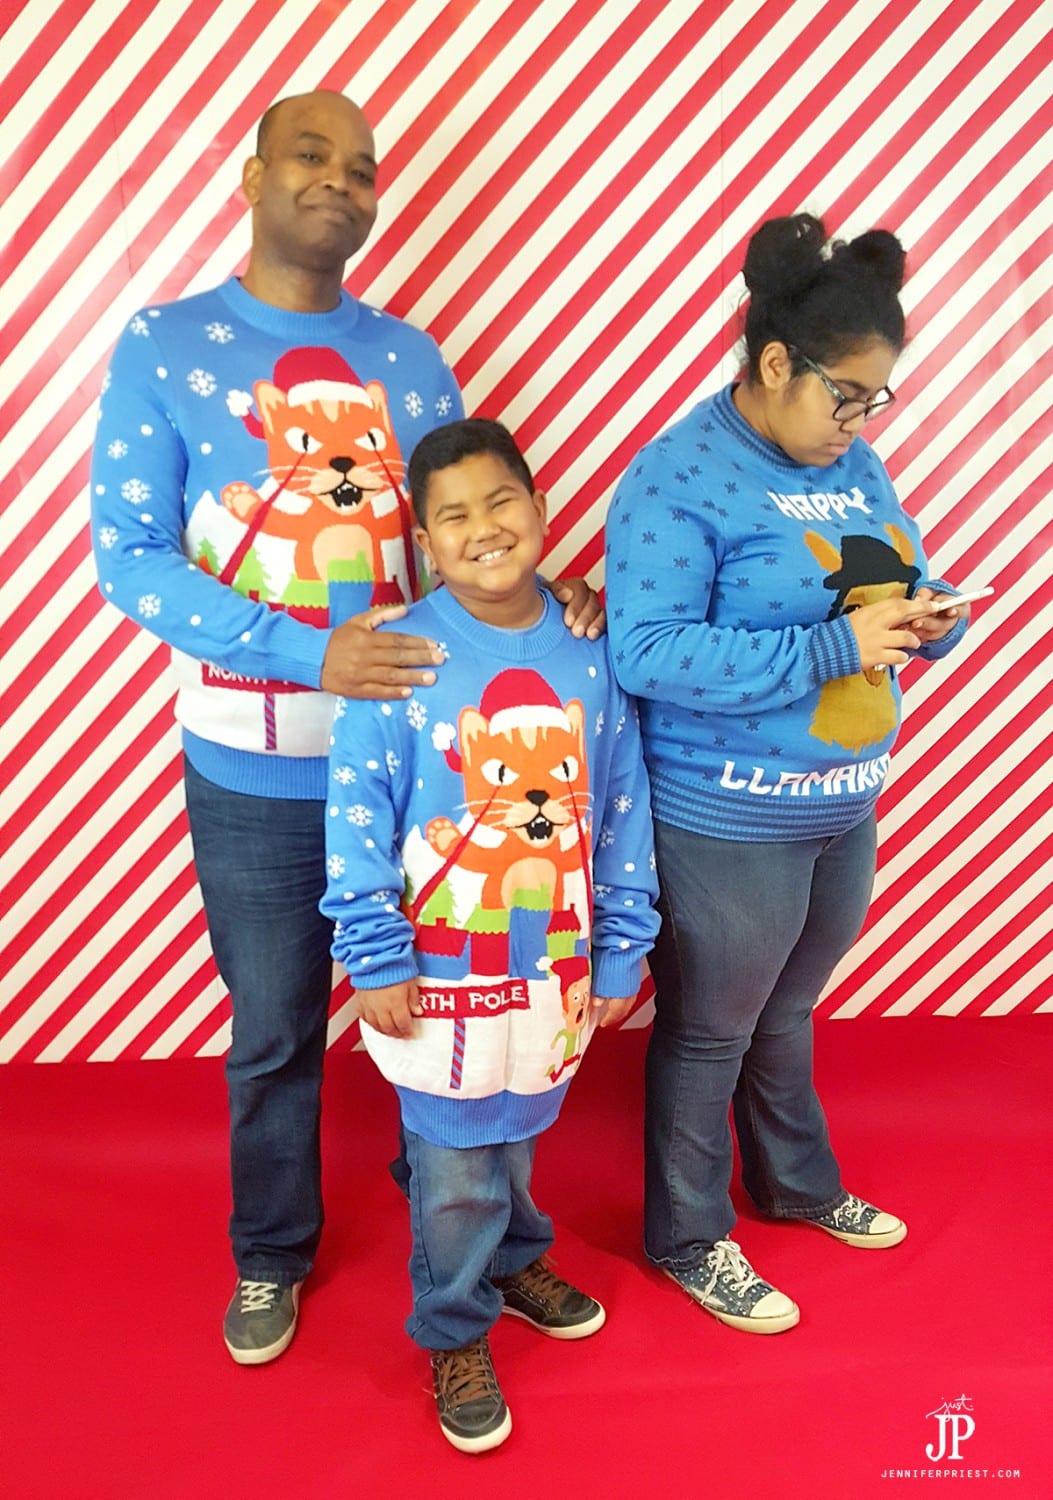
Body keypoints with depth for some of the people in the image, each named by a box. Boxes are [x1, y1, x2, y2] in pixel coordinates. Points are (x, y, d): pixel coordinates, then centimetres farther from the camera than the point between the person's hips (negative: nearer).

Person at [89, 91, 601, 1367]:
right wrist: (311, 654, -23)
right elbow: (129, 556, -11)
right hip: (256, 777, -2)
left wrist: (541, 596, -12)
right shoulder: (163, 346, -5)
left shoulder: (410, 357, 4)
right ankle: (271, 1254, 40)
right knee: (274, 1036, 14)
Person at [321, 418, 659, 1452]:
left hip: (557, 965, 3)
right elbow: (357, 819, -11)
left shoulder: (588, 655, -3)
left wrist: (622, 951, 4)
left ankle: (513, 1262, 52)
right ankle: (455, 1334, 34)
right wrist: (375, 963, -11)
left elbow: (623, 812, 2)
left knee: (515, 1135, 24)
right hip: (444, 971, -3)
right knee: (455, 1165, 10)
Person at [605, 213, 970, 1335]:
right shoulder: (679, 477, -18)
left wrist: (929, 618, -9)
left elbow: (903, 583, 16)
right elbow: (648, 653, -27)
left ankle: (797, 1183, 50)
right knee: (709, 1033, 12)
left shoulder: (856, 464, 6)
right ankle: (687, 1241, 35)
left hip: (846, 809, 7)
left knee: (787, 1011, 26)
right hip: (728, 823, -7)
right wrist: (836, 642, -28)